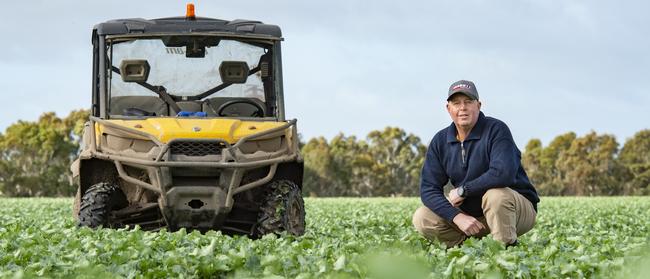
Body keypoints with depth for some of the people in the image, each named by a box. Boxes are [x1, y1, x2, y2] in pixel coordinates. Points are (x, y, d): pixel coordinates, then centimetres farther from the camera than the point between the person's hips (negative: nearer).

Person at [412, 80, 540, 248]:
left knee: (495, 195, -38)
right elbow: (428, 188, -6)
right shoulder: (440, 141, 0)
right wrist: (457, 217, -22)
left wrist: (462, 190, -22)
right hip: (471, 212, 5)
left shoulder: (496, 130, -17)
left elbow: (503, 174, -33)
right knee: (421, 219, -9)